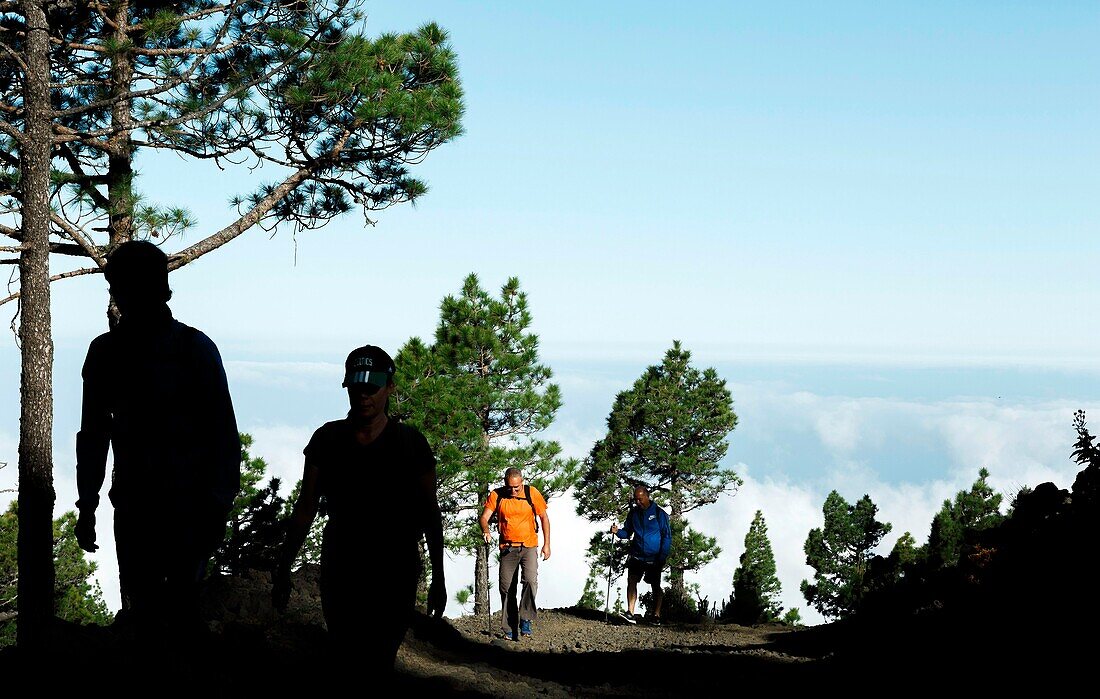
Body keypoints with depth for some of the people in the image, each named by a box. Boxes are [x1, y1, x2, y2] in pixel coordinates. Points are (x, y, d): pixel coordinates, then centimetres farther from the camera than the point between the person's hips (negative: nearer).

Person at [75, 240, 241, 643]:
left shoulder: (194, 348, -6)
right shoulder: (105, 352, 5)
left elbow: (222, 431, -6)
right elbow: (93, 433, 13)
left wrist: (218, 506, -10)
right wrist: (87, 507, 11)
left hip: (188, 504, -4)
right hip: (133, 504, 4)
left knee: (181, 606, -3)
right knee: (140, 609, 6)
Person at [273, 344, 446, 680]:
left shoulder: (410, 443, -4)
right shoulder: (327, 440, 0)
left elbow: (429, 513, 2)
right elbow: (305, 508, 4)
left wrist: (438, 579, 3)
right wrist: (283, 570, 4)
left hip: (394, 575, -1)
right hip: (340, 571, 2)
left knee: (379, 664, -3)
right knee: (342, 660, 4)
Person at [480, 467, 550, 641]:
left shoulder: (532, 493, -6)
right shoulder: (496, 495, -4)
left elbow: (544, 518, 3)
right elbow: (484, 516, -6)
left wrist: (547, 544, 0)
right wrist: (486, 530, -29)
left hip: (529, 546, -2)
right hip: (507, 548, 2)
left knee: (530, 580, -23)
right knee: (506, 588, 4)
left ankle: (525, 620, -9)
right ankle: (509, 629, 13)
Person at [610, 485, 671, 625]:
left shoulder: (659, 513, -8)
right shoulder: (633, 513, 5)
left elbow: (667, 536, -7)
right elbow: (627, 532, 13)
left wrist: (663, 557, -14)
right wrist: (618, 531, -10)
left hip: (654, 558, -3)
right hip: (637, 555, 3)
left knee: (656, 586, 7)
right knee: (631, 581, -10)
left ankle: (656, 616, 17)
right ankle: (630, 613, -12)